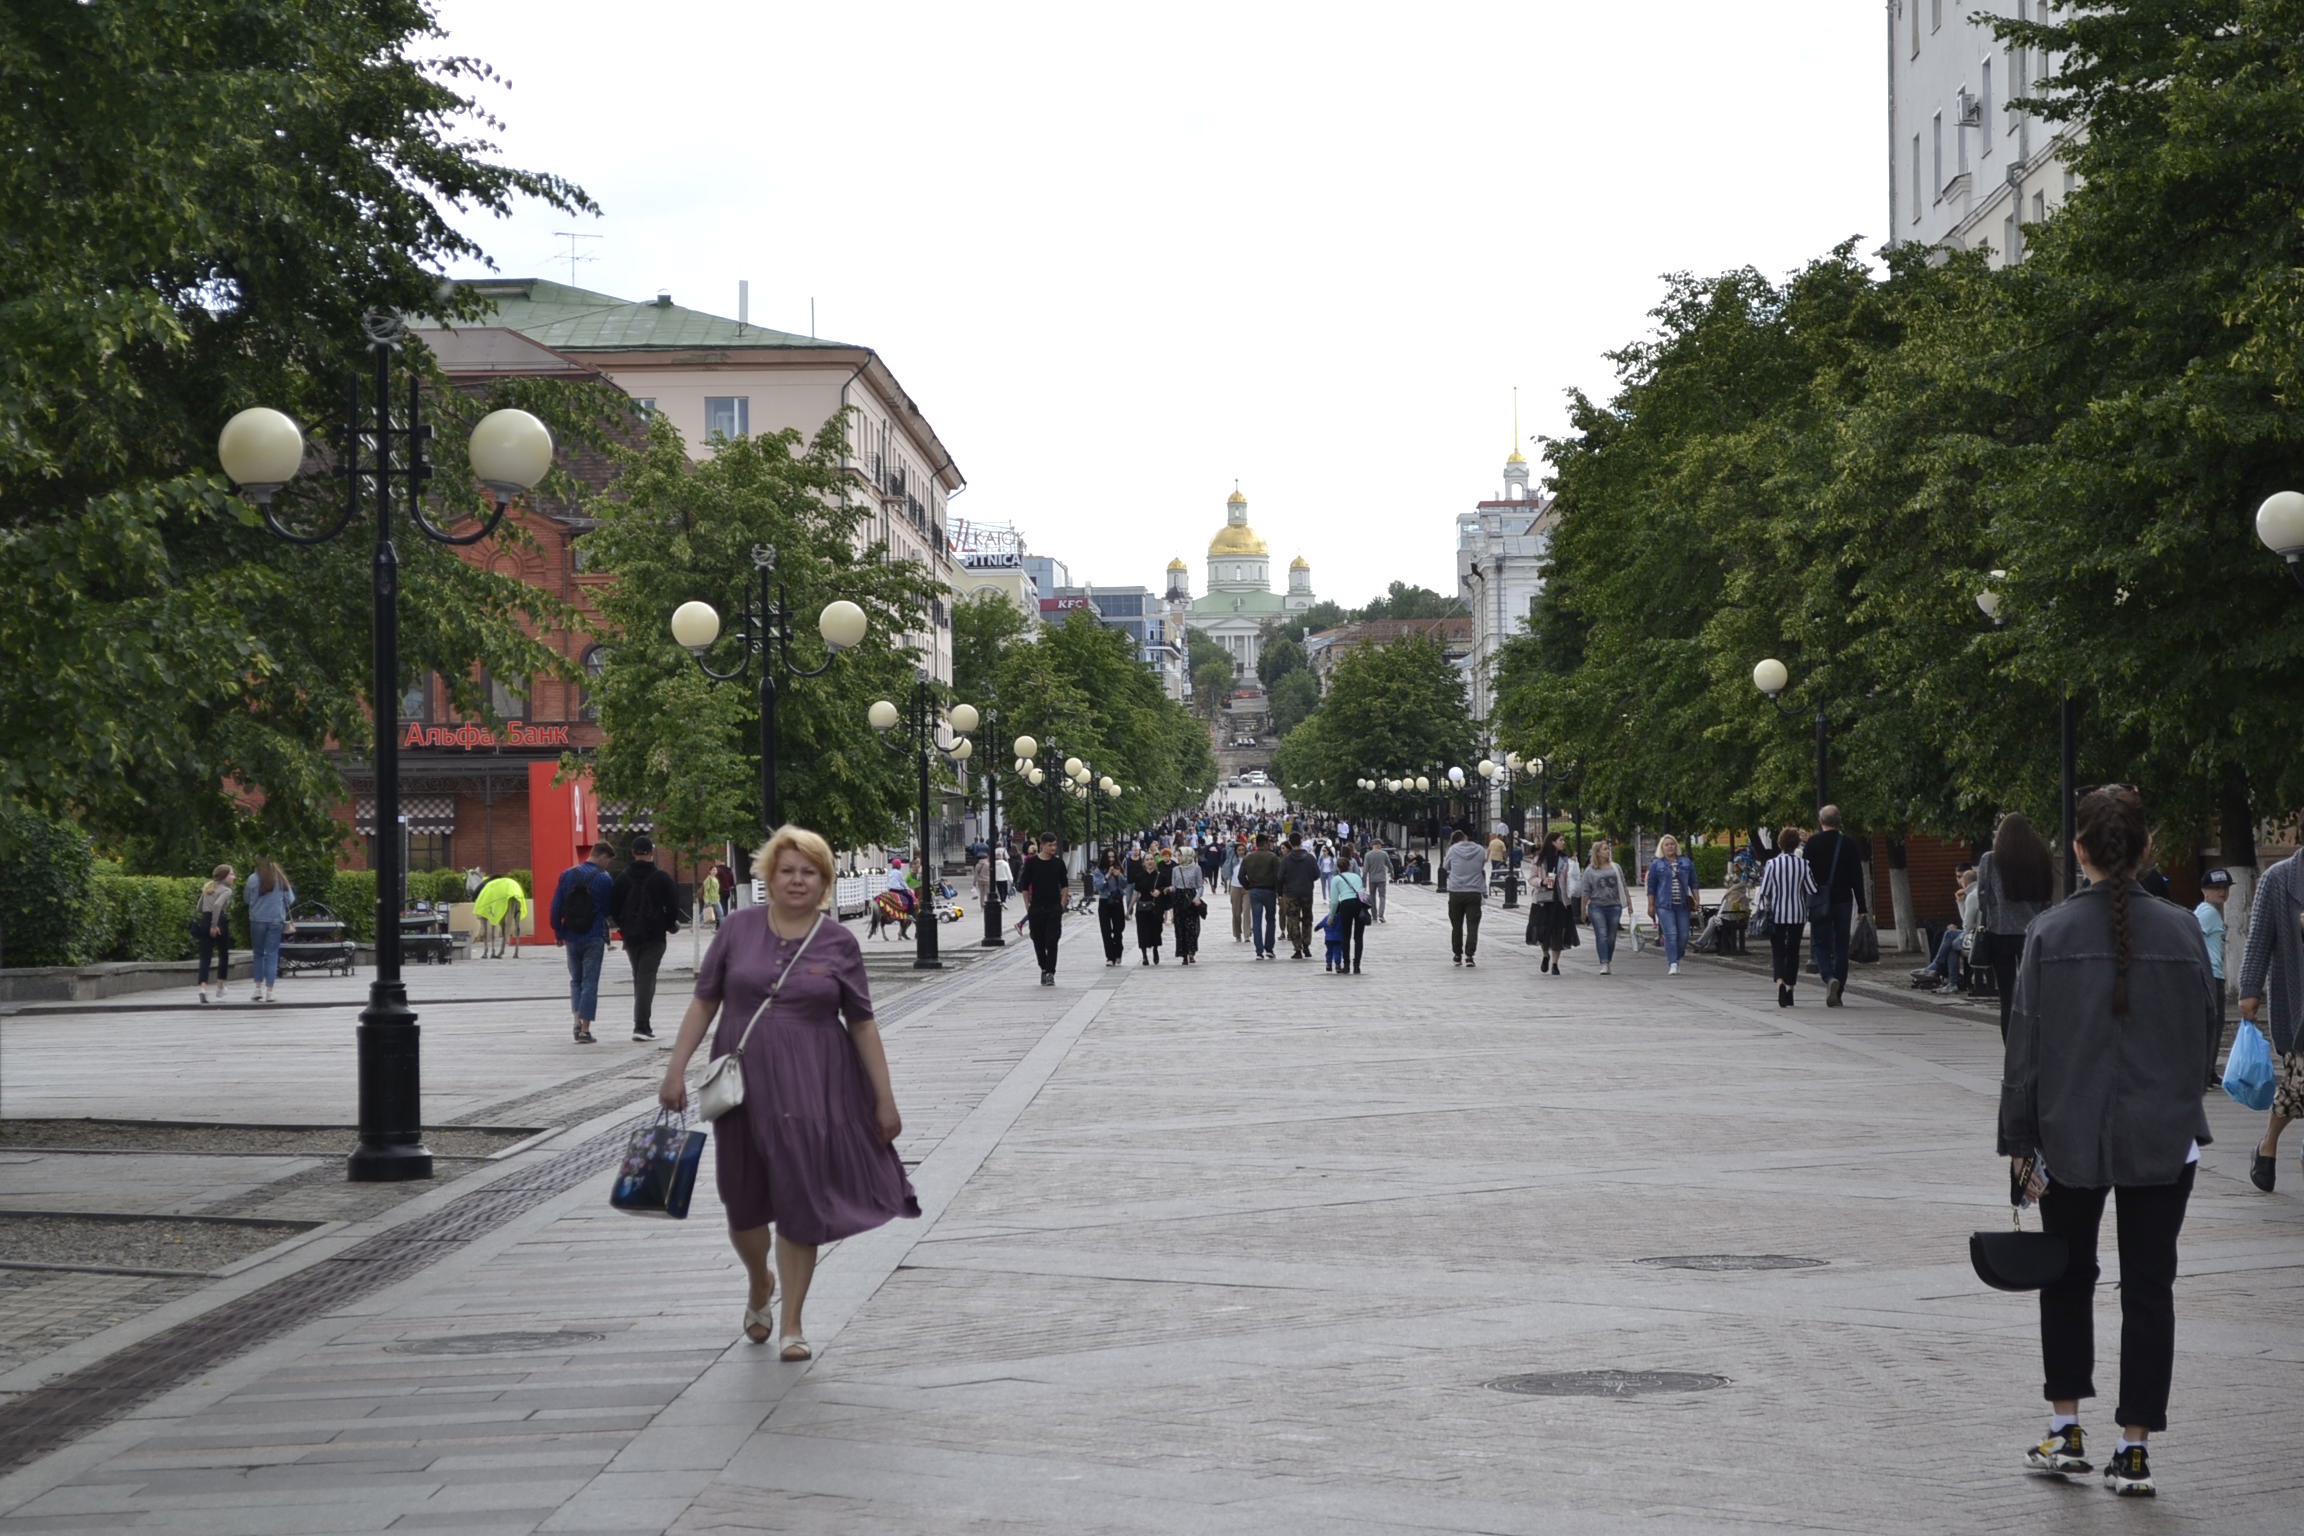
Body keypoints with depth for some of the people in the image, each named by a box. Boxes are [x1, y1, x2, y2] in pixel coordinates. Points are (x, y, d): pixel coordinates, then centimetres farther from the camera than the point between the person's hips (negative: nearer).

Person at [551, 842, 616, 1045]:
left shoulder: (567, 875, 2)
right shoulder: (604, 880, -7)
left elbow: (556, 906, 2)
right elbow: (611, 909, 0)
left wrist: (558, 933, 9)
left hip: (571, 937, 3)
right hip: (594, 937, -3)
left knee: (575, 980, 18)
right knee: (590, 982, 2)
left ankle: (577, 1018, 1)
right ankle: (585, 1029, -2)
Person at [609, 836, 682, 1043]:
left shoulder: (623, 878, 2)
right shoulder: (661, 878, -8)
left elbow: (613, 906, 4)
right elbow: (673, 905, -6)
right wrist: (671, 925, 11)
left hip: (631, 935, 4)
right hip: (654, 935, -4)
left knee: (639, 978, 16)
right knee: (647, 978, -6)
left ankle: (642, 1025, 19)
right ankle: (641, 1026, -15)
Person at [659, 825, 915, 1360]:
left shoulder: (839, 944, 0)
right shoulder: (738, 930, 1)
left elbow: (862, 1024, 3)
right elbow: (704, 1002, 6)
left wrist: (884, 1099, 2)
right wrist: (676, 1069, 0)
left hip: (812, 1090, -1)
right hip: (744, 1085, 1)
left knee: (801, 1204, 1)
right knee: (744, 1204, 9)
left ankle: (792, 1324, 13)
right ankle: (760, 1286, 41)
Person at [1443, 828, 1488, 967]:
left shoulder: (1453, 850, -4)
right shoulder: (1480, 851, 1)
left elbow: (1445, 867, 9)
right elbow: (1483, 869, 12)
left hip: (1456, 893, 0)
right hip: (1475, 892, 0)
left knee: (1456, 926, 12)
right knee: (1472, 926, 0)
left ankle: (1457, 955, 16)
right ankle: (1469, 956, -9)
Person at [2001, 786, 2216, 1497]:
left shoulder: (2051, 934, -8)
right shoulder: (2181, 930, -5)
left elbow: (2024, 1042, -6)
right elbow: (2205, 1032, 3)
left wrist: (2019, 1138, 2)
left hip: (2070, 1137, 0)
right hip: (2164, 1138, 0)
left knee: (2068, 1279, 16)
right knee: (2148, 1288, 6)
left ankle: (2066, 1431, 18)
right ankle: (2133, 1450, 6)